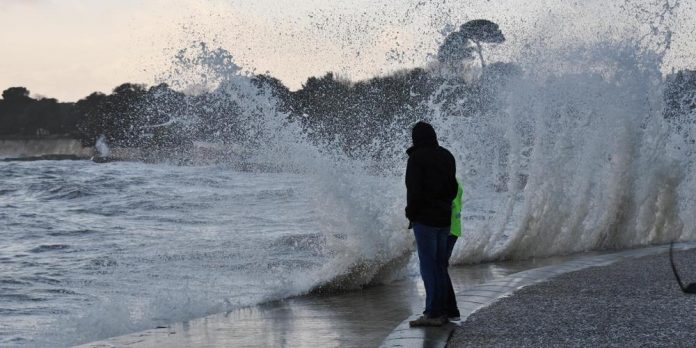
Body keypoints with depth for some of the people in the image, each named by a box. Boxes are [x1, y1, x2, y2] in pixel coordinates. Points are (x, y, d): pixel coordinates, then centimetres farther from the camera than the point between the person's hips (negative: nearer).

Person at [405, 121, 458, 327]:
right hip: (444, 218, 7)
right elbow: (452, 188, 15)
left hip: (425, 218, -7)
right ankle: (441, 311, 12)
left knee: (428, 266, -7)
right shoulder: (447, 156, 11)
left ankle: (433, 313, -9)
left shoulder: (417, 158, -11)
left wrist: (411, 215, -5)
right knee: (440, 265, 10)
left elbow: (414, 189, -15)